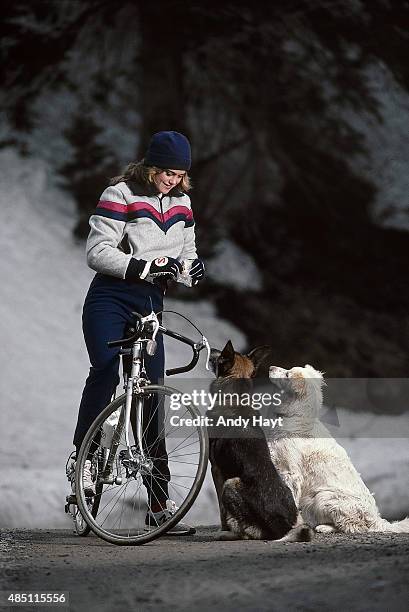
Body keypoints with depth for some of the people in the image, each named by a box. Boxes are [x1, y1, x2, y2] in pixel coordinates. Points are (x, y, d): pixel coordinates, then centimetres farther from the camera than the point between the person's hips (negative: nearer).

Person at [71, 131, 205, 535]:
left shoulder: (181, 203, 13)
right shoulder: (120, 196, -7)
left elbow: (186, 254, 21)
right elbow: (97, 252, -13)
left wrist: (192, 267, -4)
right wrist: (145, 266, -23)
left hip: (150, 305, 5)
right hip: (111, 300, -5)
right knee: (106, 371, -30)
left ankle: (159, 504, 1)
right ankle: (84, 456, -16)